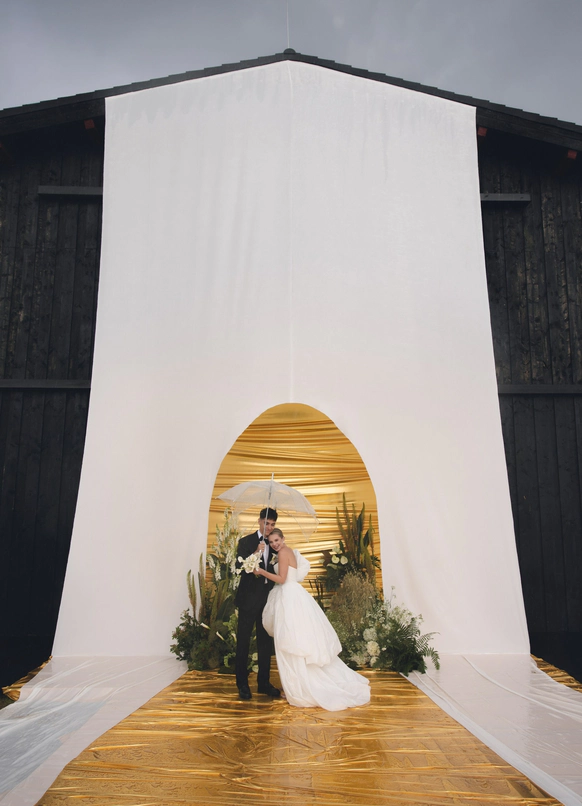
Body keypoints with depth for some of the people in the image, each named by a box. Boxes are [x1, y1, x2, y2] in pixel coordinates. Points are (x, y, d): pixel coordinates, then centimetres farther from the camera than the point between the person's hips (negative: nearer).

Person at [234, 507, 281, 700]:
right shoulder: (246, 542, -5)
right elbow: (239, 567, -15)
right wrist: (255, 554, -27)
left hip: (267, 599, 4)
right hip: (249, 599, -4)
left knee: (266, 642, 11)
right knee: (243, 642, 4)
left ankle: (263, 683, 23)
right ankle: (242, 684, 16)